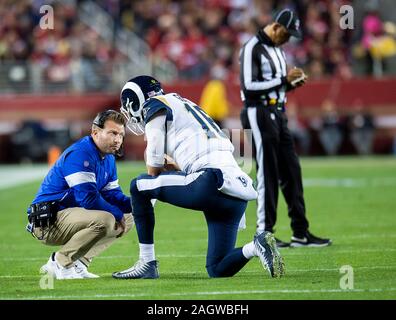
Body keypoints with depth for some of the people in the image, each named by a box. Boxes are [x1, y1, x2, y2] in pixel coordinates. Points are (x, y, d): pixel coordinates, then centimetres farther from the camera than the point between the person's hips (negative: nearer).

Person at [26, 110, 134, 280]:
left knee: (128, 218, 13)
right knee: (104, 219, -32)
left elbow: (112, 194, 14)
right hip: (48, 221, -10)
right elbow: (88, 198, -26)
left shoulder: (108, 158, 12)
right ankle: (61, 262, -13)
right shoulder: (80, 154, -20)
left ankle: (77, 263, 8)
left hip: (69, 215, 10)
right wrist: (117, 214, -17)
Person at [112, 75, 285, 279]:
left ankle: (147, 264, 7)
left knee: (138, 187, 10)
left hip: (215, 182, -8)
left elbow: (154, 169, 7)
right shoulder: (180, 104, 31)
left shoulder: (155, 107, 6)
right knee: (218, 270, 13)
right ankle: (257, 247, -12)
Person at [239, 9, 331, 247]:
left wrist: (292, 83, 4)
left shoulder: (277, 50, 18)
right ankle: (264, 234, 1)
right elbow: (249, 87, -19)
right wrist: (283, 79, -17)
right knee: (267, 174, -6)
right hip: (259, 114, -9)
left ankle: (301, 233, 9)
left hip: (279, 114, 9)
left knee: (292, 171, 6)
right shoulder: (252, 49, -11)